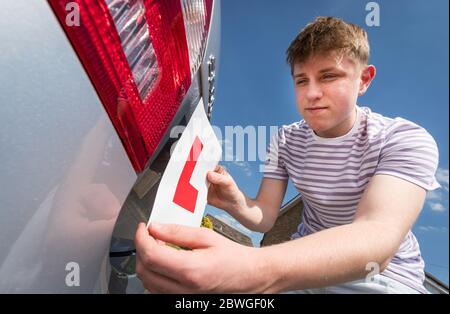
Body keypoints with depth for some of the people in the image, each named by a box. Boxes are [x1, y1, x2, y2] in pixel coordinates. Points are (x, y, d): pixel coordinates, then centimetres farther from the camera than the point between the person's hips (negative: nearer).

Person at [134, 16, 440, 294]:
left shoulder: (407, 141, -18)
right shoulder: (286, 140, -5)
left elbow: (379, 238, -35)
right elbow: (266, 217, -6)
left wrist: (254, 271, -52)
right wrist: (237, 204, -30)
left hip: (385, 275, -2)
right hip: (308, 258, 3)